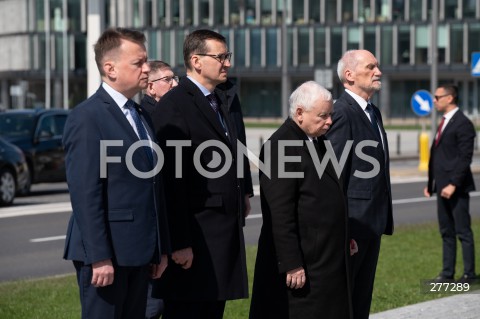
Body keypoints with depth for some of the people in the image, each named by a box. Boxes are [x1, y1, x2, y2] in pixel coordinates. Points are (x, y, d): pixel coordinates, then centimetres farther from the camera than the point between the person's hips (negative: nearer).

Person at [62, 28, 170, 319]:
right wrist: (99, 258, -20)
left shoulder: (140, 116, 16)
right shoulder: (87, 117, -11)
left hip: (139, 251, 8)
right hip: (107, 253, -8)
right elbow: (85, 194, -17)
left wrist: (161, 248, 15)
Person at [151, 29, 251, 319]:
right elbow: (173, 180, -18)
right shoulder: (175, 105, -13)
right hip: (195, 234, -9)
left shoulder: (220, 102, 16)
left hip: (226, 231, 9)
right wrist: (180, 243, -20)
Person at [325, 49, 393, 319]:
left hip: (372, 222, 9)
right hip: (352, 220, -9)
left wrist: (385, 218, 18)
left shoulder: (373, 113, 15)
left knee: (362, 296, 12)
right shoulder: (342, 113, -15)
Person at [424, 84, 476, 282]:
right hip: (442, 186, 9)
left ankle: (469, 273, 1)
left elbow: (465, 158, -17)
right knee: (446, 232, 11)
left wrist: (453, 184, -21)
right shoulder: (444, 122, 16)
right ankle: (448, 272, 15)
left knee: (463, 232, -3)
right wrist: (431, 183, 14)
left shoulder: (463, 124, -12)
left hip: (456, 187, -9)